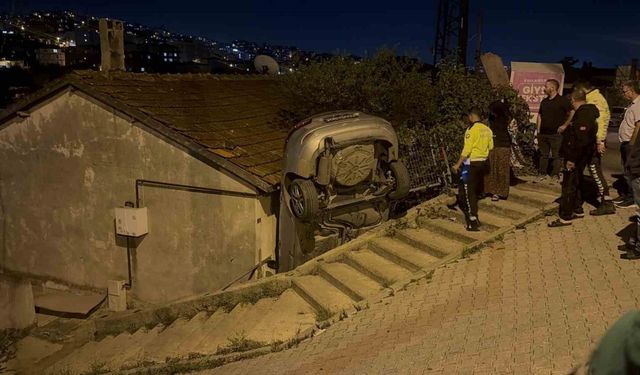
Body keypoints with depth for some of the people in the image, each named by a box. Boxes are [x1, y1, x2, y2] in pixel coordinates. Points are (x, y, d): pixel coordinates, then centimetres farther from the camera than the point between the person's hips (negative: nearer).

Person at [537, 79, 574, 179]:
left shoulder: (562, 100, -5)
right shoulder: (544, 101, 14)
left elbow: (572, 113, -9)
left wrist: (565, 125, -11)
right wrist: (538, 131, 12)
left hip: (556, 133, -6)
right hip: (543, 133, 6)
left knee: (556, 155, -2)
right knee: (543, 154, 9)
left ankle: (555, 175, 3)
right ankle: (542, 174, 15)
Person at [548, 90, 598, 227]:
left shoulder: (583, 114, -21)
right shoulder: (589, 111, 12)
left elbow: (581, 140, -27)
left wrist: (572, 159, -24)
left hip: (576, 157, -10)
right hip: (580, 157, 10)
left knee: (569, 185, -5)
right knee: (575, 183, 21)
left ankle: (565, 217, -1)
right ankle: (577, 210, 32)